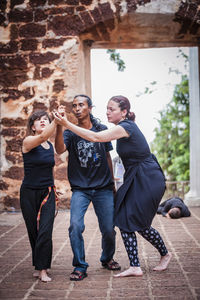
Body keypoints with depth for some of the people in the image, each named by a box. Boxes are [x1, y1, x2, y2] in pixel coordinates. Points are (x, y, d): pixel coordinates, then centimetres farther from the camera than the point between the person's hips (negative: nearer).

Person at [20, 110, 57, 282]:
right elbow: (42, 137, -32)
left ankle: (42, 269, -3)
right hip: (29, 193, -3)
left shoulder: (51, 146, 7)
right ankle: (39, 266, 23)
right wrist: (57, 120, -42)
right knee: (34, 232, 7)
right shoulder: (28, 142, -9)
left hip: (47, 192, 3)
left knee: (45, 232, -9)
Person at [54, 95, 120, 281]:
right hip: (80, 189, -1)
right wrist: (59, 125, -34)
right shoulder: (70, 132, -1)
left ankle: (107, 259, 32)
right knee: (75, 225, -17)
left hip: (103, 188, 1)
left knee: (108, 229, 3)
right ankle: (80, 267, -1)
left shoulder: (102, 130, 4)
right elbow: (60, 149, -21)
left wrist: (112, 181, 16)